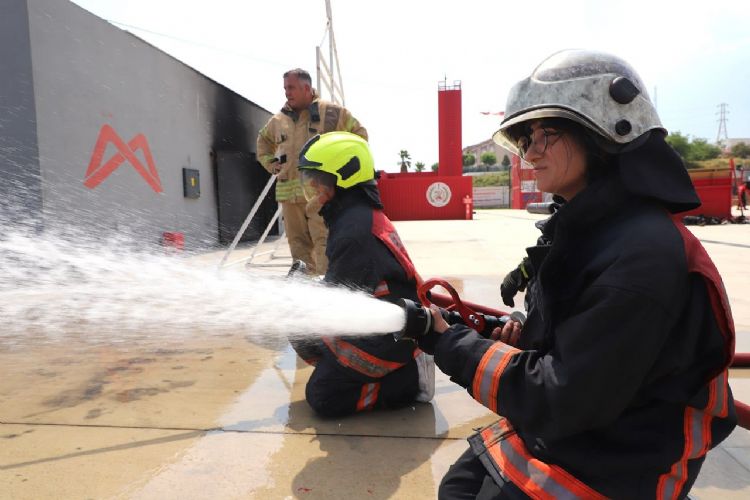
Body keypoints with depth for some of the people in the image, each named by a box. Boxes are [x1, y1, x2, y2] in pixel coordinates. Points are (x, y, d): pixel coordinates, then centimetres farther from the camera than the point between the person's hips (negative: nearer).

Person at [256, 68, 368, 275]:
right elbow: (263, 140, 35)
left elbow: (359, 133, 9)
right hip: (289, 193, 5)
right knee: (298, 243, 8)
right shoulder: (278, 120, 15)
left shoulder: (331, 112, 2)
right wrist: (270, 163, 20)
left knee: (324, 242, -11)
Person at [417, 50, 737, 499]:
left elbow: (565, 399, -28)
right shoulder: (585, 225, 1)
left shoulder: (643, 252, -29)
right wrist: (524, 338, -5)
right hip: (558, 428, 8)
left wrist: (448, 343, -21)